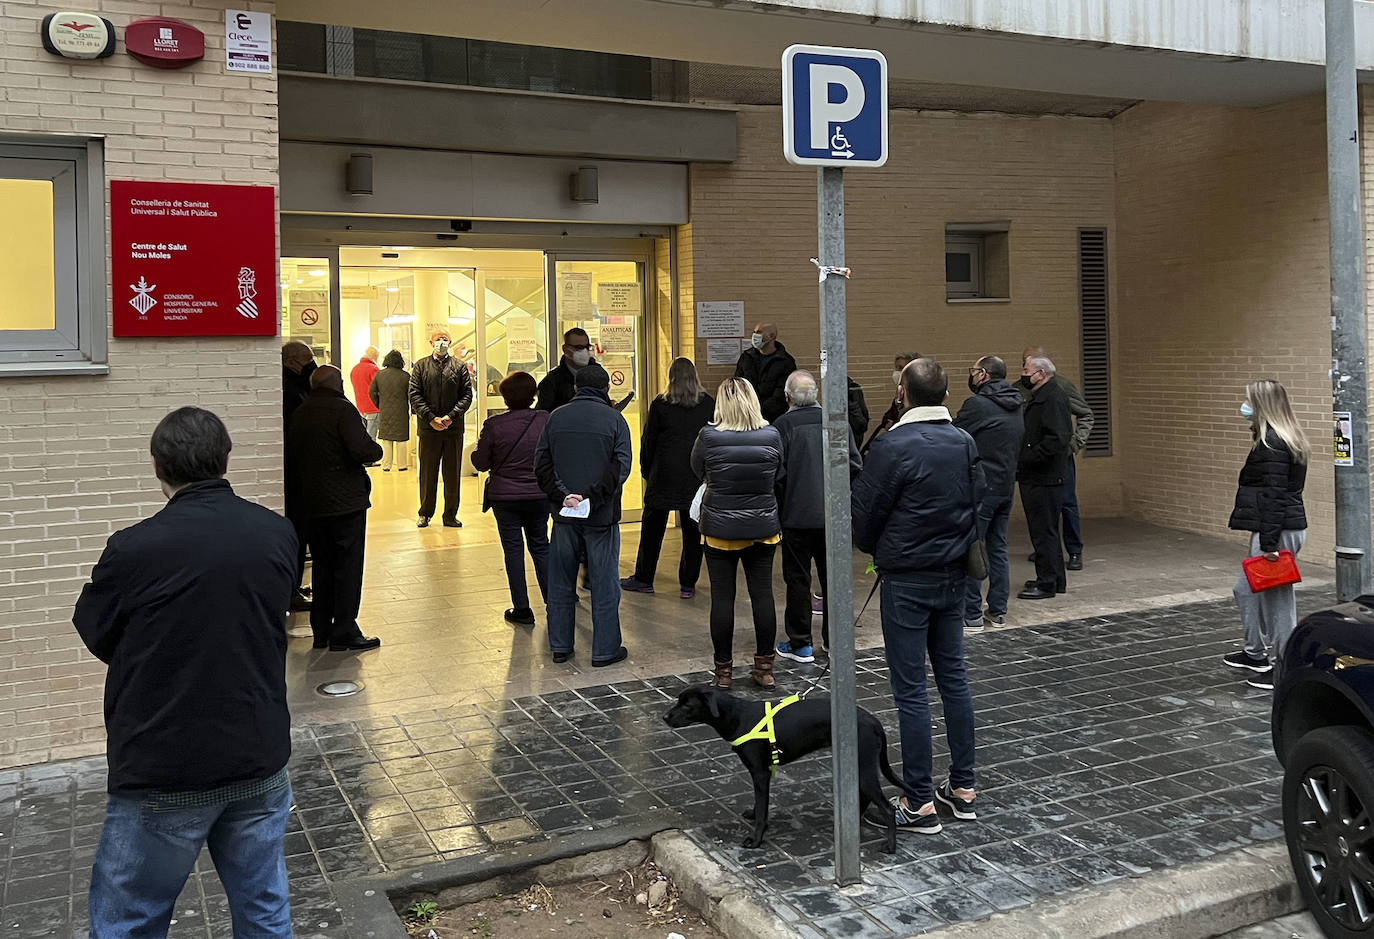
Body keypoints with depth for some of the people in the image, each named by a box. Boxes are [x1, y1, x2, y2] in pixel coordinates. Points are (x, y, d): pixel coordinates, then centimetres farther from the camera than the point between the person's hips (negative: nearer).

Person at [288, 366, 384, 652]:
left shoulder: (299, 414, 8)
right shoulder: (342, 409, -12)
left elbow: (292, 455, 13)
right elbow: (362, 449, -22)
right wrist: (377, 450, -2)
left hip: (312, 504, 7)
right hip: (346, 501, -6)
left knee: (323, 565, 15)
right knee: (348, 566, 0)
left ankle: (321, 631, 20)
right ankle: (344, 633, 1)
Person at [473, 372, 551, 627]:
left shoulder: (494, 425, -14)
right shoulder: (546, 420, -9)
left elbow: (481, 463, -6)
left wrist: (477, 449, 14)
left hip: (505, 496, -2)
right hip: (540, 495, 2)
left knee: (513, 550, 7)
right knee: (541, 546, 16)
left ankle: (522, 609, 10)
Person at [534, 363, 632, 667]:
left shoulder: (556, 417, 5)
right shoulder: (613, 419, -5)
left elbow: (541, 464, -2)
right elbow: (621, 467, -15)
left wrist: (562, 495, -9)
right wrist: (591, 495, -15)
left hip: (564, 514, 3)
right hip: (602, 515, -3)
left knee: (561, 582, 13)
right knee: (604, 584, 5)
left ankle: (560, 646, 20)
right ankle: (605, 650, 11)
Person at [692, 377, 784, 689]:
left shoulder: (709, 436, -13)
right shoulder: (772, 435, -7)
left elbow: (698, 470, 5)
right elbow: (779, 476, 7)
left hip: (720, 529, -2)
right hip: (763, 528, 2)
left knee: (722, 597, 6)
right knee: (763, 594, 9)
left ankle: (724, 669, 14)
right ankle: (765, 668, 17)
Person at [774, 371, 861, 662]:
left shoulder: (782, 425, -11)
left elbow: (777, 474, -12)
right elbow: (855, 466, 0)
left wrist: (780, 508, 1)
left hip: (798, 515, -4)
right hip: (835, 515, 4)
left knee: (798, 579, 6)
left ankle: (800, 644, 12)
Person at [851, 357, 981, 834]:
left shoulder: (894, 446, -17)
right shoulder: (965, 443, 2)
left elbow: (862, 513, -10)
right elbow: (977, 501, 11)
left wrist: (873, 548, 10)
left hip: (906, 580, -6)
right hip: (954, 575, 6)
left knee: (910, 689, 0)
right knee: (953, 678, 15)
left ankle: (919, 802, 6)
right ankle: (962, 787, 23)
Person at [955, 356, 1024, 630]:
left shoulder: (977, 405, -14)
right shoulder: (1016, 407, 12)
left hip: (980, 488, -8)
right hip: (1007, 486, 8)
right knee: (998, 547, 14)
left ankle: (971, 615, 0)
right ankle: (998, 611, 19)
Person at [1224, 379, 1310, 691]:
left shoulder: (1271, 443, -19)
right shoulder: (1287, 438, 12)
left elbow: (1273, 495, -23)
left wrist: (1269, 543, -23)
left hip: (1277, 530, -11)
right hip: (1289, 526, 11)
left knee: (1277, 599, -1)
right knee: (1246, 590, 22)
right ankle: (1256, 653, 35)